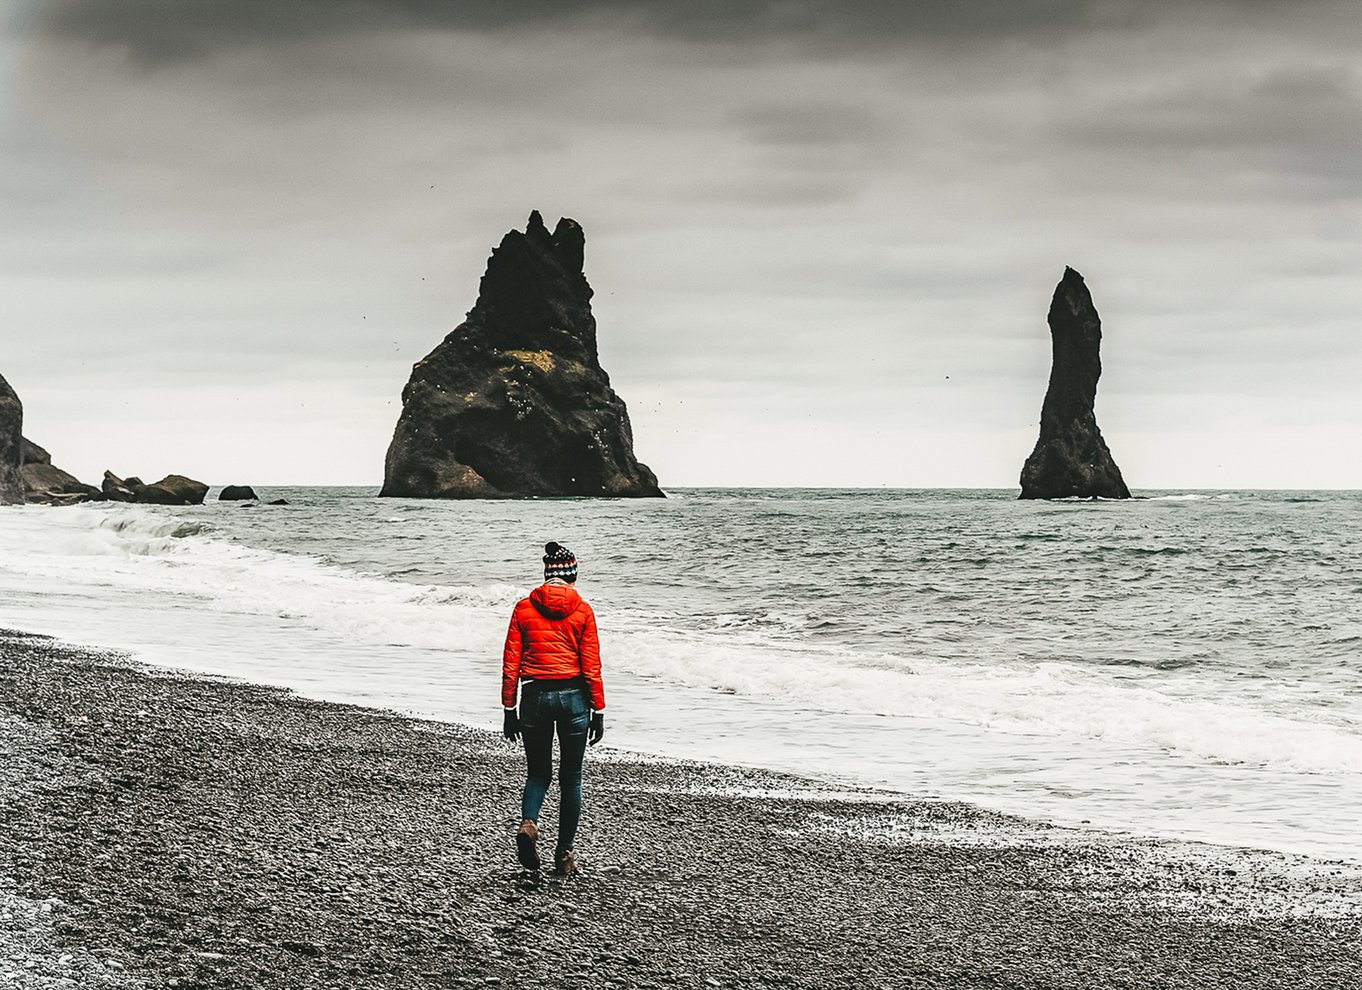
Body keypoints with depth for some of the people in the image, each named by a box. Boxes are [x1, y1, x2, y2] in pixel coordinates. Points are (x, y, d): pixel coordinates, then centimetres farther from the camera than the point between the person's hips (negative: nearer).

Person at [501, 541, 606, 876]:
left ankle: (528, 824, -14)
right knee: (570, 778, 11)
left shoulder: (524, 608, 1)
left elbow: (511, 663, 1)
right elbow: (591, 665, -4)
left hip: (535, 695, 1)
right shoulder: (582, 610, -3)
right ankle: (564, 855, 13)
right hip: (573, 696, -1)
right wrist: (598, 710, 2)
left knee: (538, 773, 15)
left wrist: (509, 709, 7)